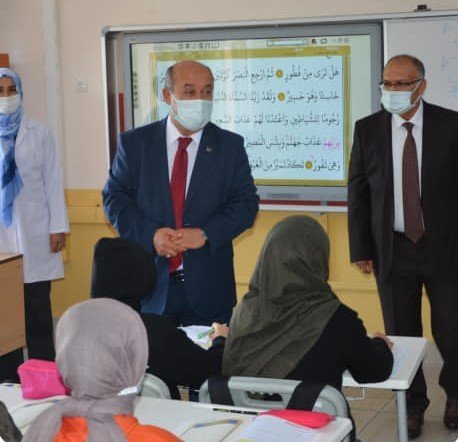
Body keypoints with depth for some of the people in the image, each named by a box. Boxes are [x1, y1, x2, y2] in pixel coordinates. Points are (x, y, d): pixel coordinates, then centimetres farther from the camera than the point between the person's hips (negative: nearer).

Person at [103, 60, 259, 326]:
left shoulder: (230, 145, 3)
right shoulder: (135, 142, 3)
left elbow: (246, 203, 1)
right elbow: (114, 197, 3)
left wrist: (205, 234, -15)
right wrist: (150, 234, -14)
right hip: (150, 284, 0)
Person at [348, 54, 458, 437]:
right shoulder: (368, 129, 0)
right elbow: (358, 193, 3)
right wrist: (361, 249, 0)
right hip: (393, 249, 1)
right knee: (401, 334, 8)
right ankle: (413, 405, 27)